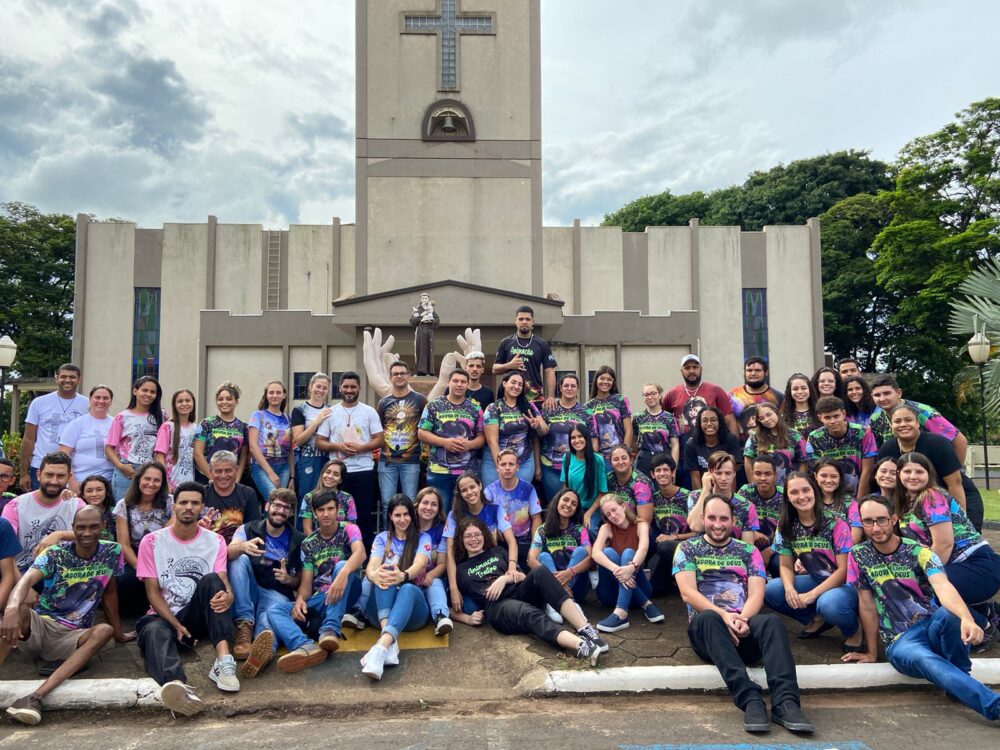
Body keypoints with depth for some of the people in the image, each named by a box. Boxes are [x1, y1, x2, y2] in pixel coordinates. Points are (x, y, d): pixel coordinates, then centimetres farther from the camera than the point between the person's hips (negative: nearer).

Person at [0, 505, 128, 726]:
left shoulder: (112, 552, 0)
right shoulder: (55, 554, -8)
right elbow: (26, 580, -28)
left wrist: (118, 633, 18)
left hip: (73, 635, 1)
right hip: (39, 625, -1)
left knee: (105, 630, -32)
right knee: (18, 610, -33)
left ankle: (36, 696, -43)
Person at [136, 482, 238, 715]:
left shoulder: (215, 541, 6)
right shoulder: (152, 542, 2)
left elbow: (223, 583, -7)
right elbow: (153, 592, -2)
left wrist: (227, 596, -33)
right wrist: (176, 624, -17)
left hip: (199, 615, 1)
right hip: (164, 616, -1)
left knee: (211, 580, -28)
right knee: (154, 631, -36)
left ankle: (223, 661, -43)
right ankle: (177, 685, -70)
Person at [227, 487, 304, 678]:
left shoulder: (298, 541, 10)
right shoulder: (248, 529, 8)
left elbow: (301, 581, 14)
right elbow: (228, 553, -13)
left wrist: (289, 579, -10)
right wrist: (242, 547, -37)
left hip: (277, 594, -1)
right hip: (247, 592, 2)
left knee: (270, 616, -37)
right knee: (241, 559, -26)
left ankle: (265, 648, -74)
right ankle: (245, 625, -35)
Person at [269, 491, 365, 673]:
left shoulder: (348, 530, 1)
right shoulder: (308, 543, 12)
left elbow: (360, 553, -22)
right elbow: (306, 582, 4)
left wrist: (343, 573, -43)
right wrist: (300, 599, -20)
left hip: (345, 595, -3)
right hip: (318, 599, 4)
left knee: (341, 566, -33)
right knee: (275, 610, -21)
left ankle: (330, 629, -39)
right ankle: (307, 646, -53)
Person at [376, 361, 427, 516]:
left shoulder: (420, 400, 3)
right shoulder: (384, 402, 11)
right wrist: (382, 448, 5)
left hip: (411, 460, -2)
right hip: (387, 460, 2)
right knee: (387, 502, 4)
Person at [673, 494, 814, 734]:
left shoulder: (748, 550, 16)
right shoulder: (687, 549, 10)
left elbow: (756, 593, 3)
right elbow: (688, 593, -4)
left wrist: (742, 618, -20)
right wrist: (724, 615, -21)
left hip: (744, 625, 2)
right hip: (706, 628, -2)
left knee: (772, 622, -32)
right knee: (708, 617, -38)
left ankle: (785, 701, -45)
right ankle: (750, 699, -48)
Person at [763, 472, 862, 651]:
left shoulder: (835, 523, -18)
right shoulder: (786, 526, -4)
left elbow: (844, 569, -18)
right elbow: (786, 566, 2)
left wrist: (812, 595, -25)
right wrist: (789, 588, -21)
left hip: (846, 584, -5)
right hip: (816, 580, 6)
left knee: (828, 603, -39)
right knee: (769, 591, -15)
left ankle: (853, 629, -3)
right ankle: (818, 619, 6)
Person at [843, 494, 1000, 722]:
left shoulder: (919, 552, -4)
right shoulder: (859, 556, 1)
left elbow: (943, 587, -24)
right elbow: (867, 606, 4)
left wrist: (967, 619, -43)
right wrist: (872, 654, 8)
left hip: (933, 626, 1)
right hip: (899, 641, 0)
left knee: (950, 614, -34)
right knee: (926, 660, -36)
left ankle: (959, 685, -12)